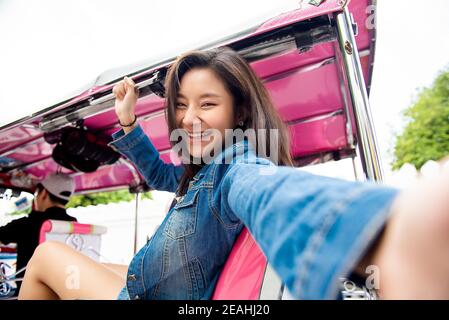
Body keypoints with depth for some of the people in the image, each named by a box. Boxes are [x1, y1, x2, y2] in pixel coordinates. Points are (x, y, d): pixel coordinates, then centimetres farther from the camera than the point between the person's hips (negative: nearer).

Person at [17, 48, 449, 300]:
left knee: (48, 254, 9)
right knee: (51, 257, 27)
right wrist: (127, 123, 0)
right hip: (145, 276, 8)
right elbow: (161, 176, 13)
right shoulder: (206, 168, -4)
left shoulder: (240, 167, -32)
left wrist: (388, 234, -78)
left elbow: (272, 192, -55)